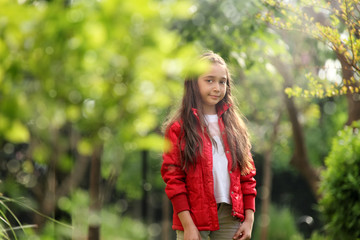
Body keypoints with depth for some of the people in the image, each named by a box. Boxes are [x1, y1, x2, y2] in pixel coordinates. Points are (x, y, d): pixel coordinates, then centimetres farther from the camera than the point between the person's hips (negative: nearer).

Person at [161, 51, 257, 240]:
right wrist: (188, 225, -12)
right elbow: (173, 178, -5)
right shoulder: (178, 128, 0)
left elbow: (247, 175, 13)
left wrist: (249, 220, 4)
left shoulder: (234, 127, 13)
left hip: (230, 218, 4)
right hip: (195, 220, -4)